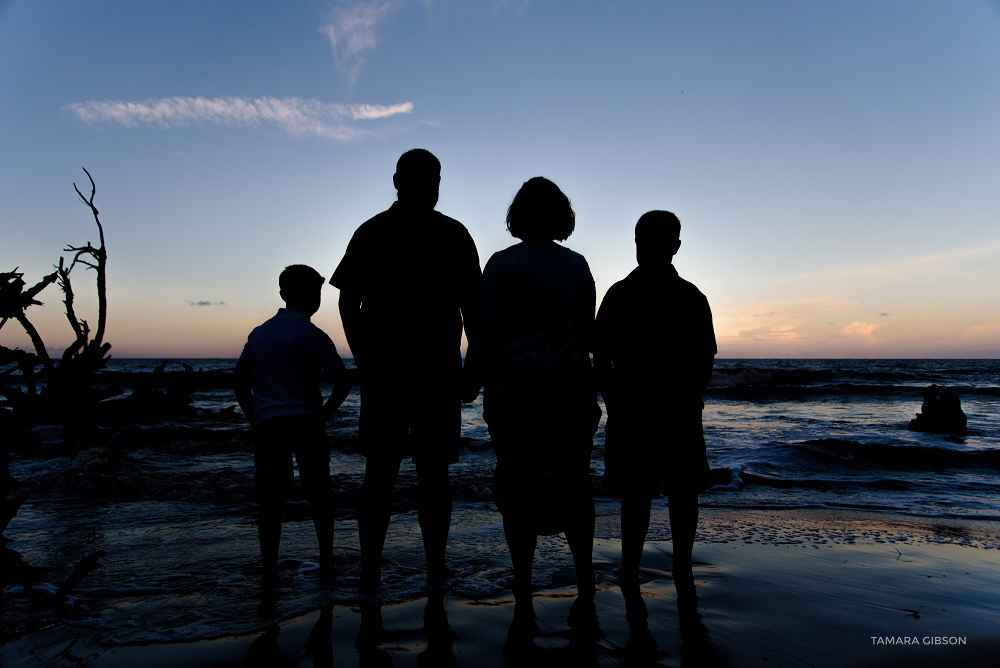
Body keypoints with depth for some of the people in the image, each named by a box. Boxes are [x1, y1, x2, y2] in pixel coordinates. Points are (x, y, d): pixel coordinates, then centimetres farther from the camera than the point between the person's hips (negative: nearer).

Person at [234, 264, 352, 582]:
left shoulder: (259, 332, 13)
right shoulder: (311, 334, -3)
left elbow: (239, 379, 14)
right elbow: (343, 382, -8)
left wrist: (253, 417, 16)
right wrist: (324, 413, 5)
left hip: (266, 424, 4)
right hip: (305, 423, -3)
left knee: (270, 500, 6)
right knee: (319, 493, 10)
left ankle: (269, 569, 5)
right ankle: (326, 560, 16)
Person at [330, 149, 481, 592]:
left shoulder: (370, 233, 6)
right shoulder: (454, 235, -1)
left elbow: (347, 303, 5)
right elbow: (472, 306, -1)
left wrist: (365, 359, 10)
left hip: (382, 372, 2)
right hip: (439, 371, -2)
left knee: (379, 472, 8)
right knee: (433, 472, 5)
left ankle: (370, 571, 14)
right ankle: (436, 570, 12)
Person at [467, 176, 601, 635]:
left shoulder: (503, 264, -4)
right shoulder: (578, 266, 7)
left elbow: (486, 333, -8)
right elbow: (588, 332, 9)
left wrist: (473, 374, 5)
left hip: (514, 389, -3)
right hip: (573, 388, 3)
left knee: (519, 488, 4)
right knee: (574, 483, 13)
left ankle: (523, 603, 8)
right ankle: (585, 589, 21)